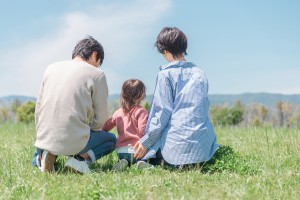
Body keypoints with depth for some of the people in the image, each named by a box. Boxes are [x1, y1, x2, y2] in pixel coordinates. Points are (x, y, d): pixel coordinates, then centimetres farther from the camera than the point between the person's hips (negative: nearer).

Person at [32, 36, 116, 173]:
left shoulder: (51, 68, 11)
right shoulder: (96, 74, -2)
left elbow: (38, 107, 14)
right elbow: (101, 119, -1)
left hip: (44, 138, 5)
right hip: (74, 141, -5)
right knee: (111, 139, 25)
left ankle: (42, 156, 3)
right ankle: (81, 158, -4)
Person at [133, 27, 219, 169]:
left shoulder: (166, 74, -5)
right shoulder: (200, 73, 13)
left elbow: (163, 113, -9)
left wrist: (145, 142, -3)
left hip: (177, 141, -6)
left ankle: (174, 164, -8)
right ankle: (194, 162, 3)